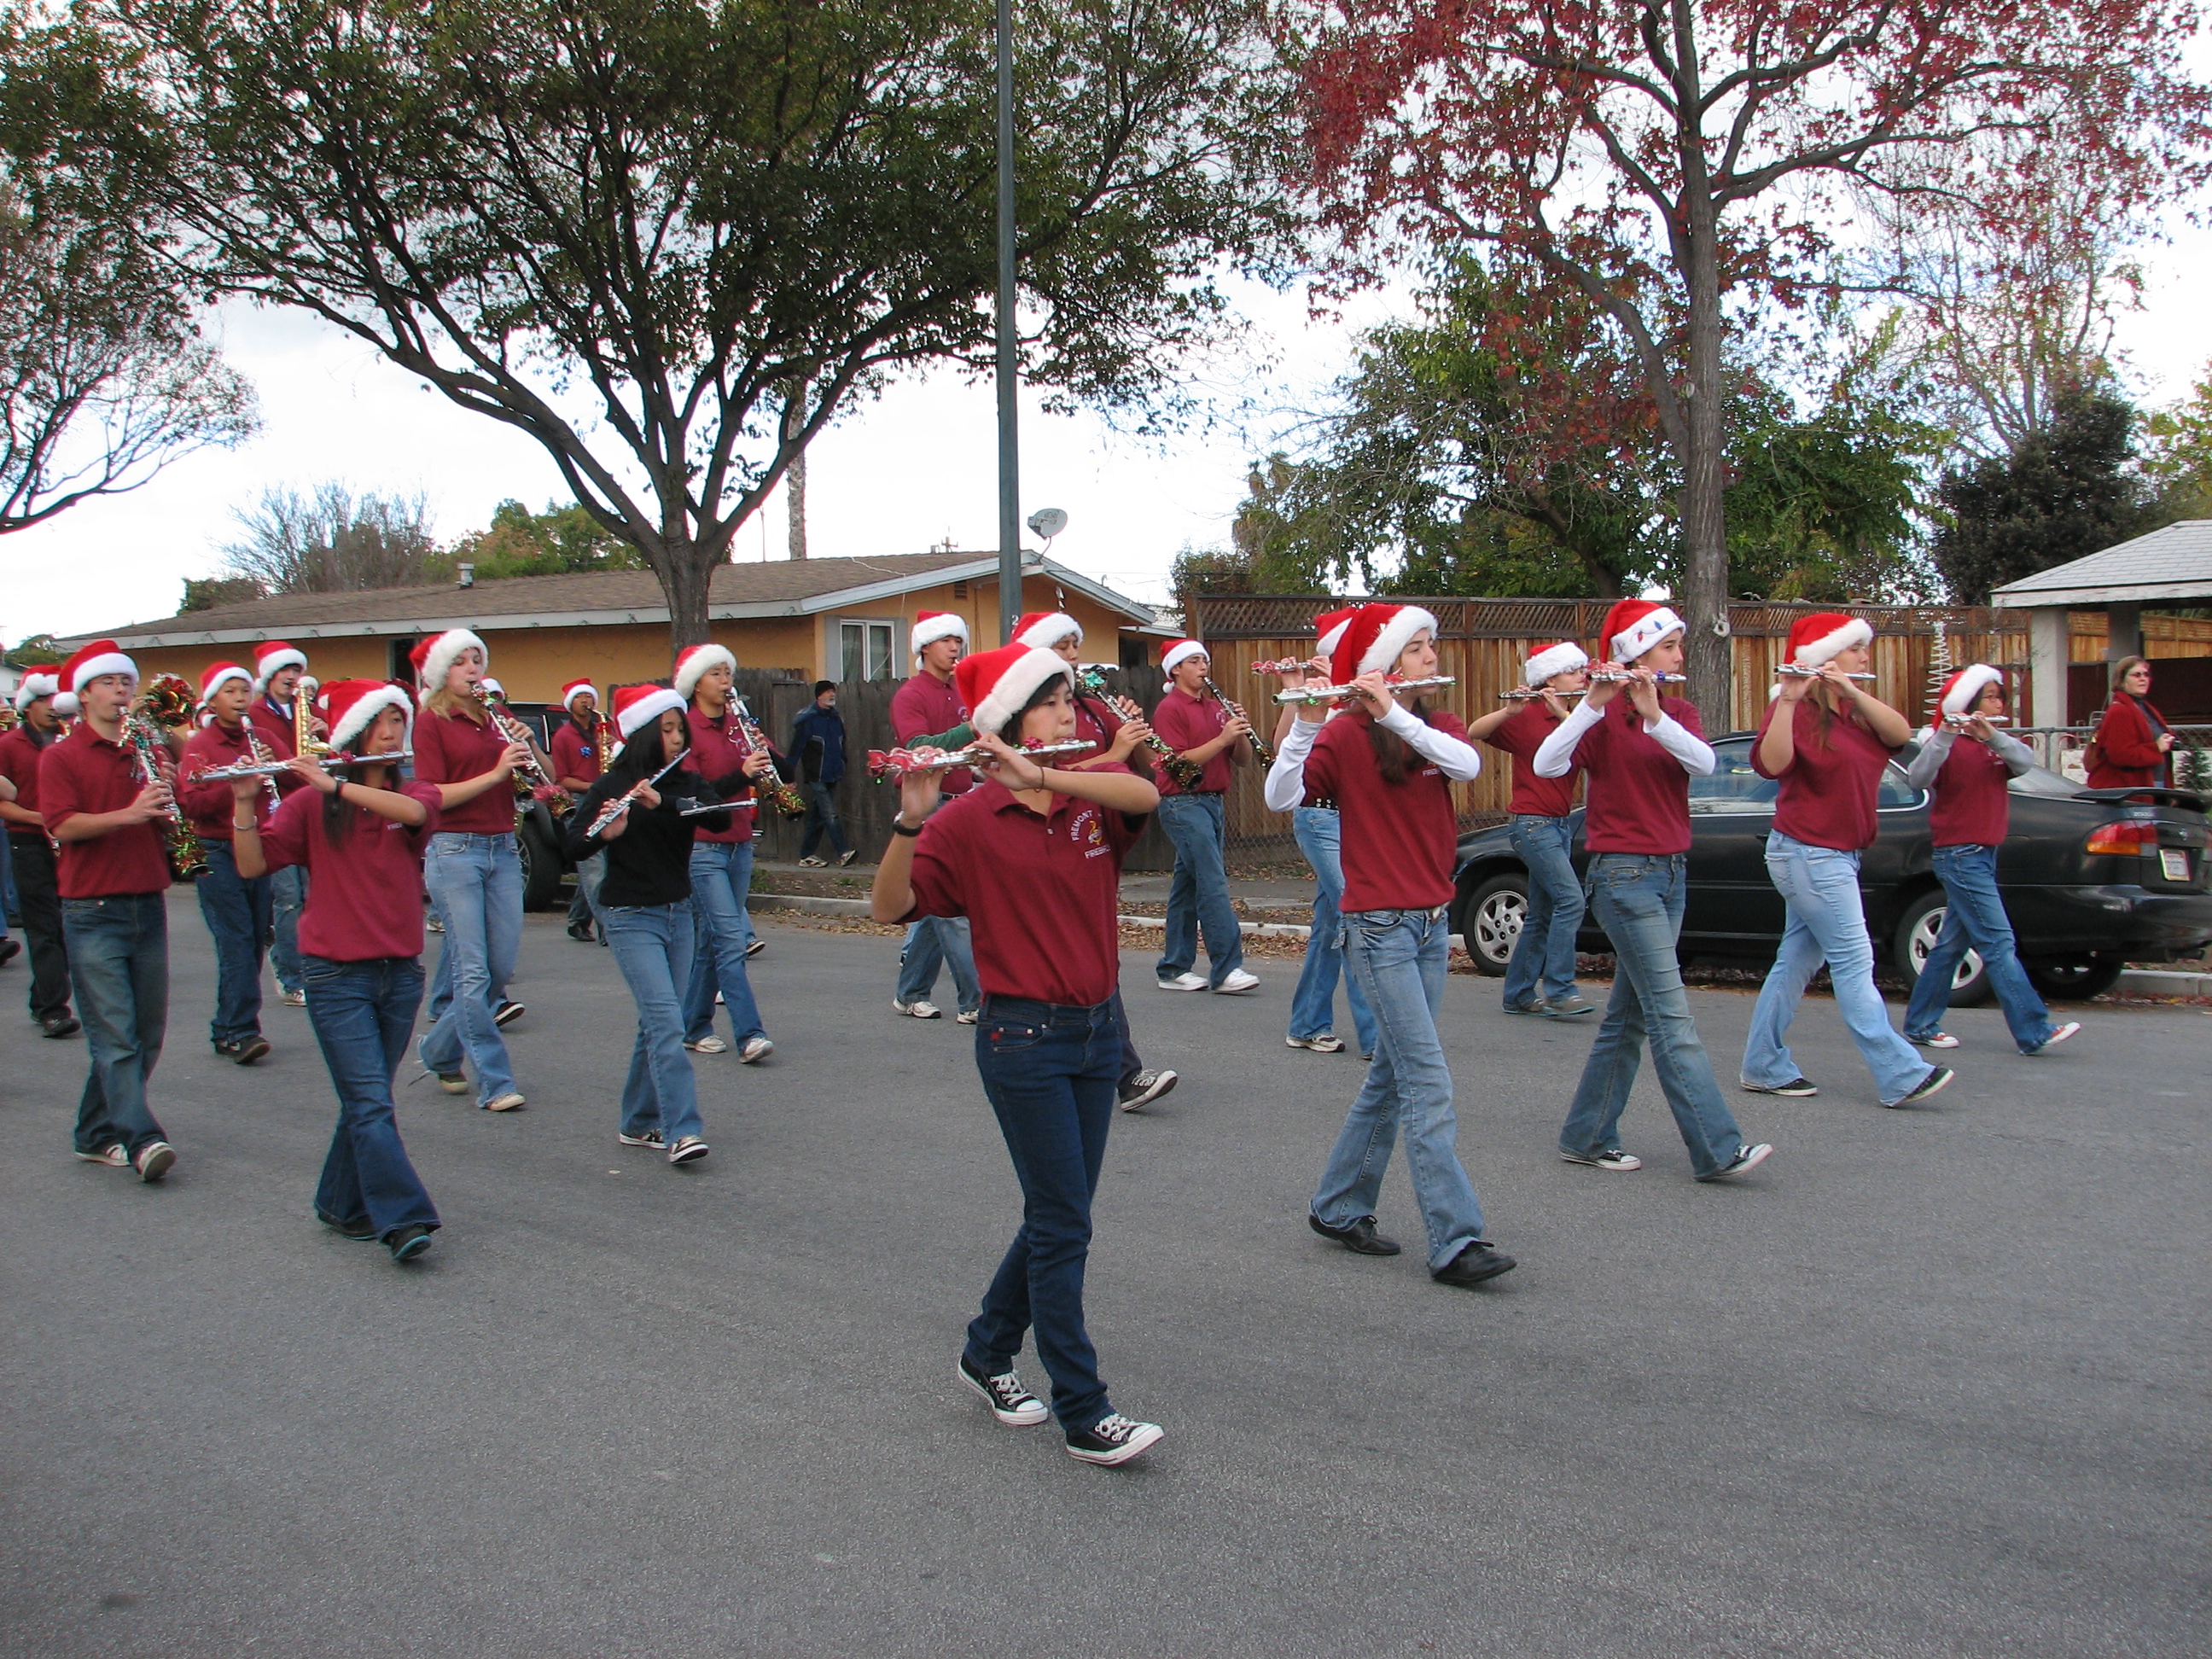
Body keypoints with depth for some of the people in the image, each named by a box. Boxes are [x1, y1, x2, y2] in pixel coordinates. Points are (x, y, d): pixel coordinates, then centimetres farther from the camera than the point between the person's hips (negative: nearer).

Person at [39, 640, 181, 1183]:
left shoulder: (149, 752, 14)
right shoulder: (61, 757, -1)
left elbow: (179, 824, 12)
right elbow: (62, 824, -15)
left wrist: (170, 794, -9)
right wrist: (128, 814, -28)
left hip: (149, 908, 6)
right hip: (93, 912, -6)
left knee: (147, 1035, 9)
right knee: (115, 1035, -9)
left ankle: (97, 1133, 22)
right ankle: (142, 1140, -15)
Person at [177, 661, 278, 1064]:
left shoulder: (258, 741, 13)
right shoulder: (200, 746, -3)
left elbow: (294, 779, 13)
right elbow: (192, 804, -13)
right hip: (219, 854, -5)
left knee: (254, 942, 7)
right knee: (236, 943, -12)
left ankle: (228, 1029, 17)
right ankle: (240, 1031, -12)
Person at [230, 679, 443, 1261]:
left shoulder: (417, 794, 5)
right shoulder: (311, 802, 0)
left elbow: (411, 811, -20)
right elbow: (252, 865, -7)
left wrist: (335, 784, -25)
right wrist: (245, 803, -21)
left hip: (400, 973, 3)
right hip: (337, 976, -3)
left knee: (364, 1099, 13)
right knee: (372, 1104, -9)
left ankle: (342, 1205, 27)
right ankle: (403, 1219, -11)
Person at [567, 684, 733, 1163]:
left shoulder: (686, 783, 6)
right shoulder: (611, 786, -7)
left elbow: (719, 818, -14)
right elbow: (573, 845, -13)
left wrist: (664, 802, -28)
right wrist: (606, 832, -34)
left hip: (679, 914, 6)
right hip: (630, 918, -5)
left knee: (658, 1022, 10)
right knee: (667, 1021, -15)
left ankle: (639, 1123, 22)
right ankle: (682, 1131, -18)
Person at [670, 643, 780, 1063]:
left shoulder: (737, 725, 11)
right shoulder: (685, 729, -8)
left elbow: (783, 770, 10)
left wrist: (764, 757, -11)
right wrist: (742, 775, -28)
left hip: (739, 845, 7)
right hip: (702, 847, -6)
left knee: (712, 939, 12)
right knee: (731, 939, -13)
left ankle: (694, 1028, 21)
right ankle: (749, 1036, -17)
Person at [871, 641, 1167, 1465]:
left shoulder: (1094, 794, 3)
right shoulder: (969, 820, -8)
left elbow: (1147, 794, -20)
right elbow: (888, 908, -14)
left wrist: (1046, 778, -33)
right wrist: (912, 820, -30)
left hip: (1096, 1030, 6)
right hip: (1023, 1037, -5)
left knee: (1057, 1216, 15)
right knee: (1064, 1225, -4)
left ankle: (987, 1352, 35)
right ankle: (1085, 1414, 6)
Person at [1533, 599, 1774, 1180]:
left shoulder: (1678, 711, 10)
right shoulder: (1604, 716, -7)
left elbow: (1704, 763, -11)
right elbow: (1546, 766, -23)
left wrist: (1653, 714, -26)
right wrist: (1592, 703, -32)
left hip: (1671, 872, 7)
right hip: (1623, 873, -7)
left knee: (1630, 1014, 10)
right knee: (1672, 1015, -10)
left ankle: (1587, 1137, 19)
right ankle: (1718, 1149, -11)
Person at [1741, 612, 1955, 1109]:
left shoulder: (1855, 710, 13)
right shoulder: (1796, 709, -11)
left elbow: (1900, 733, -6)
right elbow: (1771, 764, -28)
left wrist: (1851, 690, -19)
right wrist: (1788, 699, -35)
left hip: (1837, 855, 9)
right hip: (1807, 853, -9)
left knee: (1797, 961, 11)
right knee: (1854, 963, -8)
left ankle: (1765, 1067, 17)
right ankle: (1901, 1076, -7)